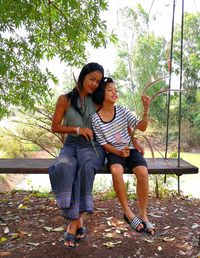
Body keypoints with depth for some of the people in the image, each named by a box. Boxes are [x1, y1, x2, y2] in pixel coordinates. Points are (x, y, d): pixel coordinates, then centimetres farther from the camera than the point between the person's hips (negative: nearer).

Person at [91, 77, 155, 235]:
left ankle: (143, 215, -12)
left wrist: (146, 110, -18)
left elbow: (142, 127, -4)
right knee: (116, 170, -35)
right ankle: (128, 212, -17)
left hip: (130, 149, 2)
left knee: (143, 172, -28)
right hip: (113, 153, -2)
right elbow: (103, 143, -3)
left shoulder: (122, 111, 0)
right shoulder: (96, 118, -5)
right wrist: (119, 152, -18)